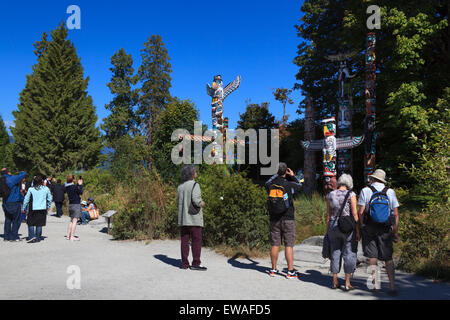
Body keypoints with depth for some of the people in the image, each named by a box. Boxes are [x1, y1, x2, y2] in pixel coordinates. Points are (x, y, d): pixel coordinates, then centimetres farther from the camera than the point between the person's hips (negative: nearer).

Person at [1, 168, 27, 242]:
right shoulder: (12, 178, -14)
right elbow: (24, 174, -16)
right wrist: (21, 172, 8)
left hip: (6, 203, 7)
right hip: (15, 202, -7)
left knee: (8, 220, 15)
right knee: (16, 220, 1)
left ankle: (6, 236, 20)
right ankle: (13, 237, 3)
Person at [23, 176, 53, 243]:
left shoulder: (31, 189, -4)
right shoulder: (46, 189, 0)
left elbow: (26, 199, 1)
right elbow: (50, 198, 10)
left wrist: (24, 208, 11)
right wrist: (48, 206, 25)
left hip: (33, 209, -2)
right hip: (43, 209, 2)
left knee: (30, 223, 10)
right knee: (39, 224, 8)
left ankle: (32, 236, -4)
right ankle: (38, 238, 12)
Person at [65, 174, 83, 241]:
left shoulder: (67, 187, 7)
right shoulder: (74, 186, -17)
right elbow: (81, 192, -6)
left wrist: (78, 184, 14)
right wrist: (80, 185, 3)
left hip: (70, 204, 8)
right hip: (76, 204, -8)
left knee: (72, 220, 18)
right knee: (74, 221, -4)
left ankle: (68, 235, 22)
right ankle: (72, 237, -2)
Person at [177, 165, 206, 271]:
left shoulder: (180, 187, 11)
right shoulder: (194, 185, -10)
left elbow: (178, 201, 13)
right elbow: (195, 199, -22)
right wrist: (201, 203, -3)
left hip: (182, 218, 6)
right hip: (194, 218, -6)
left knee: (184, 241, 8)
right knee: (197, 240, 0)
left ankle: (184, 263, 11)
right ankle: (196, 263, 1)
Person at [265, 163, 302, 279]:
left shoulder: (271, 185, -2)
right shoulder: (289, 185, -10)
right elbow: (299, 185, 13)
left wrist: (277, 175, 25)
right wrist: (293, 175, 25)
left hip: (274, 219, 3)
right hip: (288, 219, -3)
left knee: (274, 244, 9)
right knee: (289, 245, -1)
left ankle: (273, 269, 17)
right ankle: (290, 272, 0)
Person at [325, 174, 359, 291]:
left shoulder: (330, 195, 3)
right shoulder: (351, 194, -8)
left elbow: (328, 215, 5)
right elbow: (354, 214, -11)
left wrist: (327, 231, 12)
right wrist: (358, 231, -5)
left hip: (333, 226, 4)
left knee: (335, 254, 11)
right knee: (349, 254, 5)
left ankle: (335, 282, 17)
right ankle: (347, 283, 8)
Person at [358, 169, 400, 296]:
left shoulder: (365, 191, -2)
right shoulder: (390, 192, 3)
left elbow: (361, 212, -7)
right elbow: (396, 214, 2)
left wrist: (361, 228, 2)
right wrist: (395, 232, 7)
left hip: (369, 228, -1)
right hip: (385, 230, 1)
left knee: (372, 257, 7)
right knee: (388, 258, 7)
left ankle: (375, 285, 11)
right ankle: (392, 287, 2)